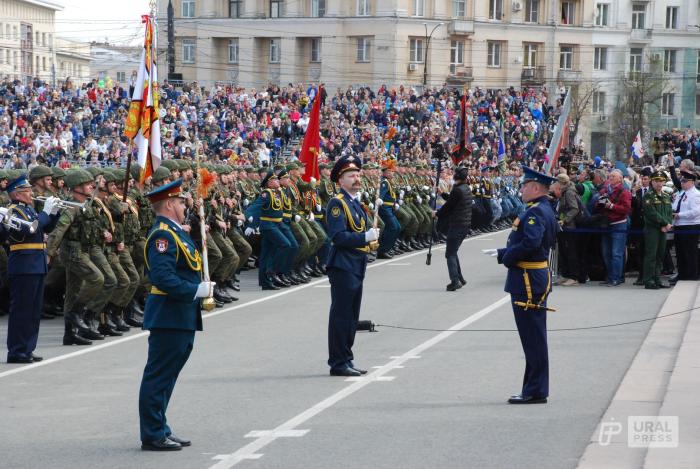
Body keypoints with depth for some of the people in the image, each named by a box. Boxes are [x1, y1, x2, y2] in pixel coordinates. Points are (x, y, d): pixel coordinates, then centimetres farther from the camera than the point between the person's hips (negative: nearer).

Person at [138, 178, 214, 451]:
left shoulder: (174, 232, 16)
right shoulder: (162, 235, -17)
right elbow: (164, 278, -26)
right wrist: (197, 290, -23)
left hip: (181, 318, 11)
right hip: (169, 317, -11)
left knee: (166, 375, 15)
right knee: (159, 375, -4)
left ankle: (159, 430, 23)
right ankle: (153, 436, 1)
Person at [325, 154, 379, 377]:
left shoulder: (355, 202, 18)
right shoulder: (337, 203, -12)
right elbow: (338, 236, -21)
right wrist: (365, 237, -22)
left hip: (356, 267, 10)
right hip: (343, 266, -10)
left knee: (351, 317, 13)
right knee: (341, 315, -5)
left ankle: (346, 360, 20)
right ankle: (339, 363, -1)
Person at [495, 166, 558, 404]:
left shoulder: (536, 212, -17)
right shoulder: (545, 210, 15)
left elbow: (530, 243, -30)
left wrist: (506, 258, -14)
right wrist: (502, 253, 9)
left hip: (528, 281, -10)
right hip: (538, 278, 10)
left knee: (533, 338, -5)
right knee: (534, 338, 14)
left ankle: (535, 391, 0)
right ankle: (535, 389, 21)